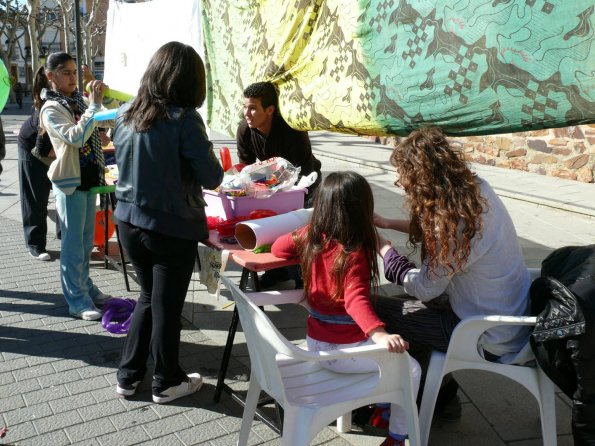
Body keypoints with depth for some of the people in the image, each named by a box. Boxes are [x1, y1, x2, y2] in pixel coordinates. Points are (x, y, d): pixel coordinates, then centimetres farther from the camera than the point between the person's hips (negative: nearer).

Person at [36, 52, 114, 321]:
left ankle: (84, 286, 32)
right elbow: (76, 137, -27)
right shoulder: (51, 110, -12)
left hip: (89, 179, 8)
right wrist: (95, 105, -26)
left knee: (86, 240, 17)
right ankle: (76, 301, 6)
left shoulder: (79, 101, 9)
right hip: (70, 182, -7)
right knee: (73, 243, -1)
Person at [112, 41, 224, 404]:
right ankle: (167, 382, 27)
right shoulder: (185, 119, -18)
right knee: (167, 305, 10)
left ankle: (129, 375, 30)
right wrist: (210, 157, 6)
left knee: (148, 297, 23)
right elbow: (211, 178, -14)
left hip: (130, 220, 6)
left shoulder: (126, 114, 1)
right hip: (173, 227, -6)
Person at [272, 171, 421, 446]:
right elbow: (356, 300, -38)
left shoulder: (310, 237, -4)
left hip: (315, 343, 8)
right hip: (341, 351, -8)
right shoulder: (354, 253, -24)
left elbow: (278, 248, 13)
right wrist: (380, 334, -52)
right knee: (411, 369, 9)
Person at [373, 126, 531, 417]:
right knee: (413, 305, 23)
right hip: (515, 315, 9)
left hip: (492, 340, -9)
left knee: (376, 311, -5)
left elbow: (424, 287, -18)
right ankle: (442, 395, 32)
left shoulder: (455, 221, -30)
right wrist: (389, 224, 11)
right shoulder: (476, 188, -5)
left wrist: (382, 245, -7)